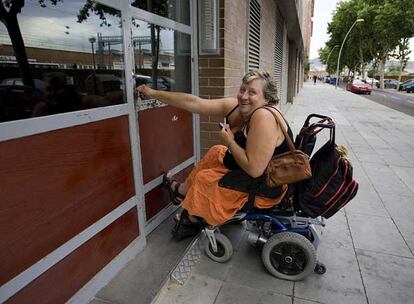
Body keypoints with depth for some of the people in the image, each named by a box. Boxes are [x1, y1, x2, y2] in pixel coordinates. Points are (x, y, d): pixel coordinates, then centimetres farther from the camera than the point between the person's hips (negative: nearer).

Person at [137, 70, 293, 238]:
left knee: (204, 179, -3)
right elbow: (193, 103, -6)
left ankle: (193, 217, 29)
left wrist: (230, 142, -21)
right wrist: (154, 93, -5)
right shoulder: (235, 106, -6)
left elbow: (254, 169, -33)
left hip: (267, 187, -8)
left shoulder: (264, 116, -30)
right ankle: (183, 190, 36)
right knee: (216, 152, 17)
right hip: (252, 168, 8)